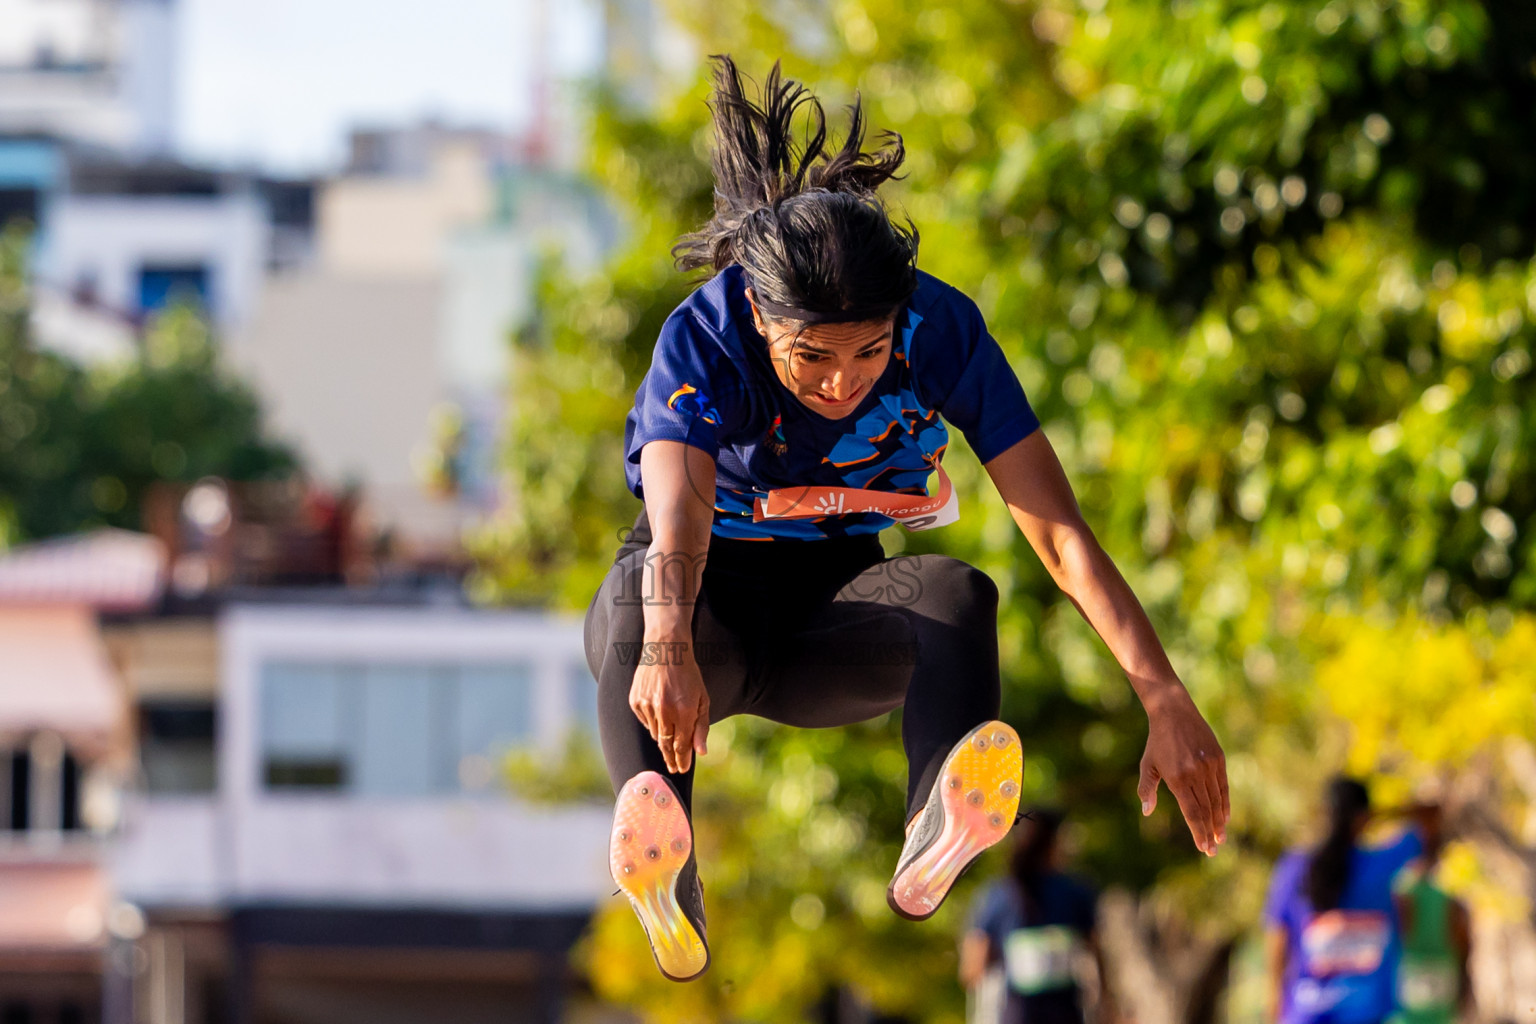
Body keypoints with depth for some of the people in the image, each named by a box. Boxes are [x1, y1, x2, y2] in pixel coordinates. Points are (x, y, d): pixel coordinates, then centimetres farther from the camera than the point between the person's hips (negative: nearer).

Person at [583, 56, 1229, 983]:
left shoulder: (941, 332, -17)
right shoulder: (705, 339, -22)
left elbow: (1060, 531, -22)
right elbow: (676, 516, -40)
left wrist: (1164, 698, -33)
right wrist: (668, 648, -62)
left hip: (837, 616, 2)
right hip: (715, 603, -2)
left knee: (959, 594, -32)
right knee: (640, 596, -38)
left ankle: (935, 839, -60)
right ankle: (658, 868, -65)